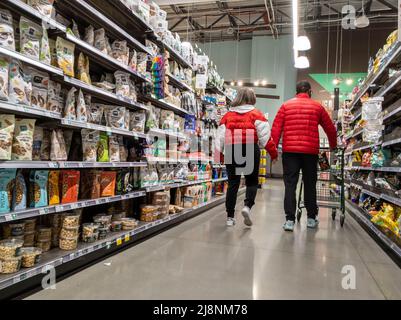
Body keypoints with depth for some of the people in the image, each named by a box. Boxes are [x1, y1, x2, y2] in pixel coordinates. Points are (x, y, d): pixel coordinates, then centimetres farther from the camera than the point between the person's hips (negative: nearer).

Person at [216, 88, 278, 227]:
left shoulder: (228, 115, 11)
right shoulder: (256, 114, 3)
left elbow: (220, 136, 9)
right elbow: (265, 136, -5)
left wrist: (219, 153, 17)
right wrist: (273, 152, 3)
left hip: (231, 150, 3)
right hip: (250, 150, -2)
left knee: (233, 183, 9)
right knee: (252, 181, 13)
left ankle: (230, 217, 11)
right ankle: (247, 206, -11)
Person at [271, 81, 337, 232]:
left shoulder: (286, 106, 9)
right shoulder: (317, 106, 10)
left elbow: (276, 128, -1)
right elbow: (330, 129, 16)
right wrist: (333, 146, 31)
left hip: (289, 150, 0)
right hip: (310, 151, 1)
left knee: (290, 184, 0)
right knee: (310, 184, 12)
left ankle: (290, 220, -4)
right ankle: (311, 218, 22)